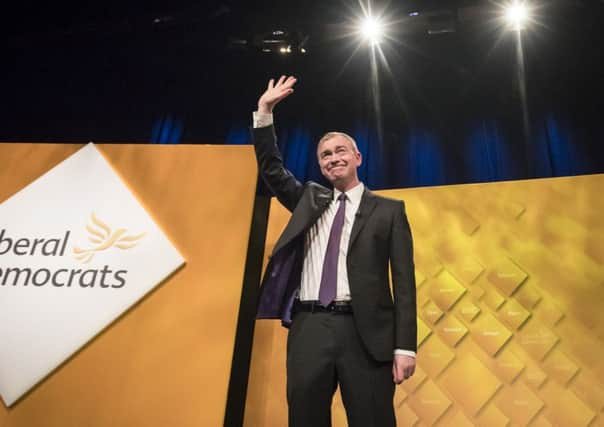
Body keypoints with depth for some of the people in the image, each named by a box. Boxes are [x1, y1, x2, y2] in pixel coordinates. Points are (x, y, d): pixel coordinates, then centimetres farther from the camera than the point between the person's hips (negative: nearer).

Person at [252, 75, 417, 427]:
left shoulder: (389, 210, 7)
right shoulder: (310, 200, 19)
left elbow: (403, 281, 1)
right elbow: (271, 169, 15)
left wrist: (405, 346, -7)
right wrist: (265, 112, 7)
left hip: (364, 332, -3)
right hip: (309, 328, 3)